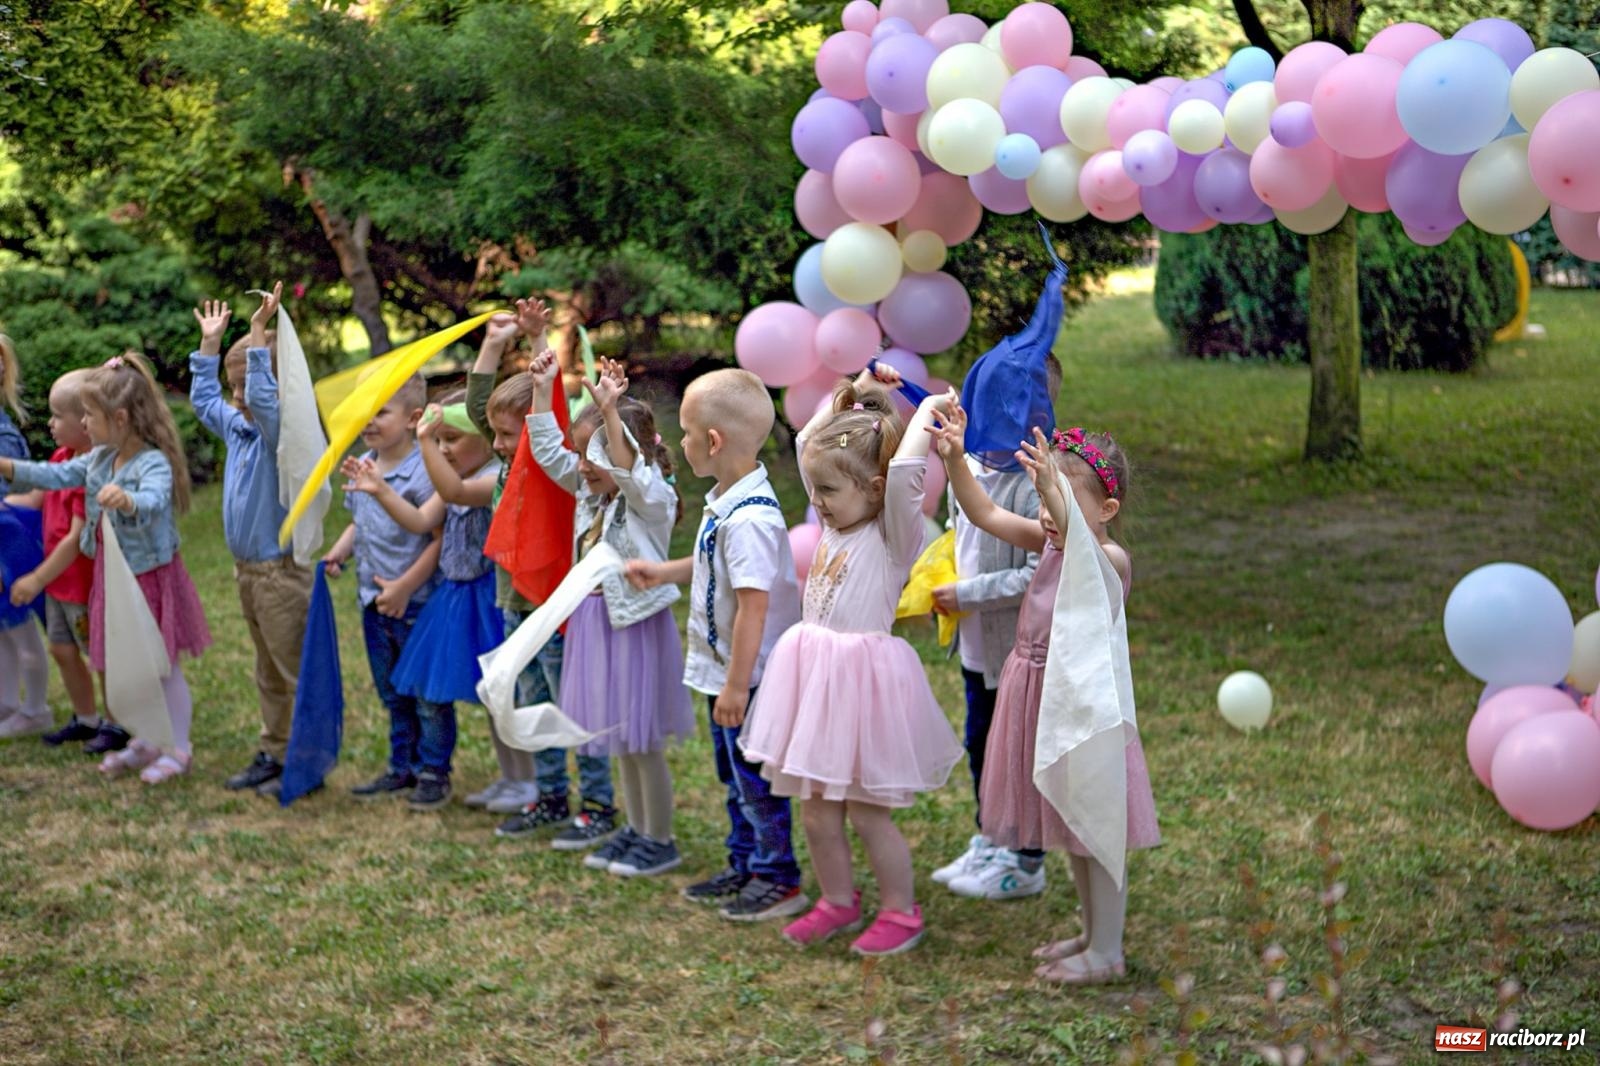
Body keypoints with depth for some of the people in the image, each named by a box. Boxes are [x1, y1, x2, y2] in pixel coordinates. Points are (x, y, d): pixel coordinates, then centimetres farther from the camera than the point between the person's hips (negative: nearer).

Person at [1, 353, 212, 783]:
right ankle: (146, 743, 31)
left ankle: (178, 749, 18)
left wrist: (127, 500, -65)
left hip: (151, 578, -8)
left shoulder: (154, 464, -25)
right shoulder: (100, 458, 2)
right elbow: (60, 475, 9)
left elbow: (153, 502, -43)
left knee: (163, 666, 5)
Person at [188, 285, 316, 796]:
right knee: (268, 674, 17)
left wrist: (258, 334, -34)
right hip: (247, 569, 9)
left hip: (282, 571, -9)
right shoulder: (238, 427, 10)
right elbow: (203, 399, 25)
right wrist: (210, 341, 23)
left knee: (297, 672, -2)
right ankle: (272, 754, 25)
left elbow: (264, 400, -35)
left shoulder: (282, 429, -16)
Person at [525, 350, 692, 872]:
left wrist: (610, 413, -45)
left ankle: (660, 840, 11)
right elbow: (548, 451, 9)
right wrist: (542, 389, 2)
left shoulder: (654, 497, -15)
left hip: (637, 625, -8)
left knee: (643, 740, 0)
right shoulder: (591, 493, 8)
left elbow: (628, 471, -36)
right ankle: (637, 829, 26)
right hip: (595, 621, 8)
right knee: (622, 736, 16)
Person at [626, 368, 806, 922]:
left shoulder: (748, 518, -26)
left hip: (748, 678, -10)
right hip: (725, 671, 10)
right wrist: (663, 572, 19)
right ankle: (745, 865, 34)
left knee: (756, 780, 2)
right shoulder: (724, 503, 5)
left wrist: (736, 684, -26)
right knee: (735, 776, 21)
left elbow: (754, 602, -28)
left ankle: (779, 879, 14)